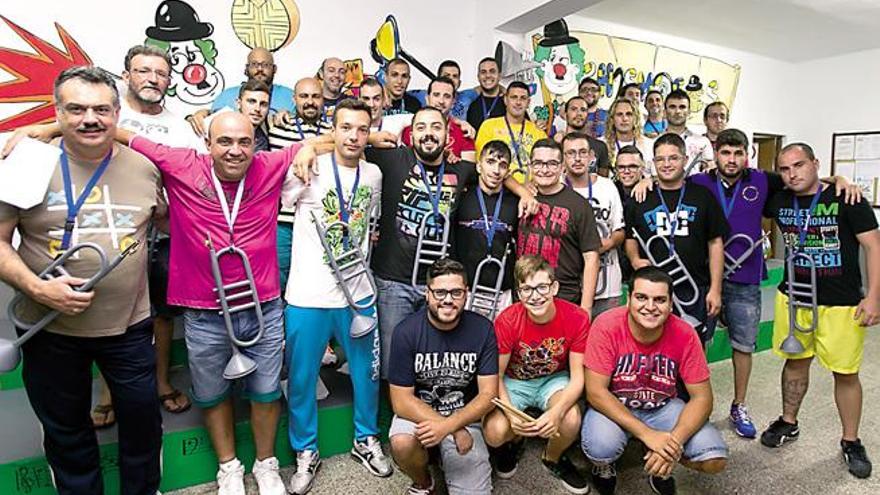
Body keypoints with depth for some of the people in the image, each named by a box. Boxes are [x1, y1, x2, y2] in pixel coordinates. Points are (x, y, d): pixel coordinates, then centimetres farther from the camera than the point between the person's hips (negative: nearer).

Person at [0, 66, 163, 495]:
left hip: (129, 326, 1)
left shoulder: (143, 168, -1)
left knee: (142, 419, 15)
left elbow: (165, 219, 15)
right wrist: (36, 288, -20)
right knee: (65, 428, 19)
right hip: (50, 329, -1)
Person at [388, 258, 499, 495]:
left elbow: (488, 394, -9)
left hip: (464, 416, 1)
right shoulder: (407, 331, -15)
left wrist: (449, 425, -24)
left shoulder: (482, 329, -10)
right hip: (418, 413, -1)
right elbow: (401, 400, -14)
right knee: (401, 443, -32)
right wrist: (455, 431, -21)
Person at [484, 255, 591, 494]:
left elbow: (578, 376, -17)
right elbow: (496, 375, -14)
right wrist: (511, 414, -31)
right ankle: (514, 440, 16)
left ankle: (553, 458, 8)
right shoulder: (506, 321, -23)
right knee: (495, 433, -25)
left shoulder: (577, 318, -21)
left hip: (554, 379, 1)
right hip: (514, 382, -1)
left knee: (571, 420, -30)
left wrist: (557, 411, -35)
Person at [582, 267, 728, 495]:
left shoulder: (684, 334, -16)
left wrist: (674, 442, -27)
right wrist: (647, 434, -30)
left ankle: (662, 462, 16)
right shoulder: (607, 326, -24)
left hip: (663, 407, 3)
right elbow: (596, 391, -23)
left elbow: (702, 397, -11)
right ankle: (604, 465, 8)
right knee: (600, 448, -31)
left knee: (715, 460, -17)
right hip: (614, 405, -2)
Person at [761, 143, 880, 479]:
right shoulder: (779, 201, 1)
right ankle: (789, 423, 31)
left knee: (845, 373, 5)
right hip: (793, 297, 3)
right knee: (795, 361, 15)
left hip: (842, 303, -3)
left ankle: (851, 442, 24)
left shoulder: (846, 199, -9)